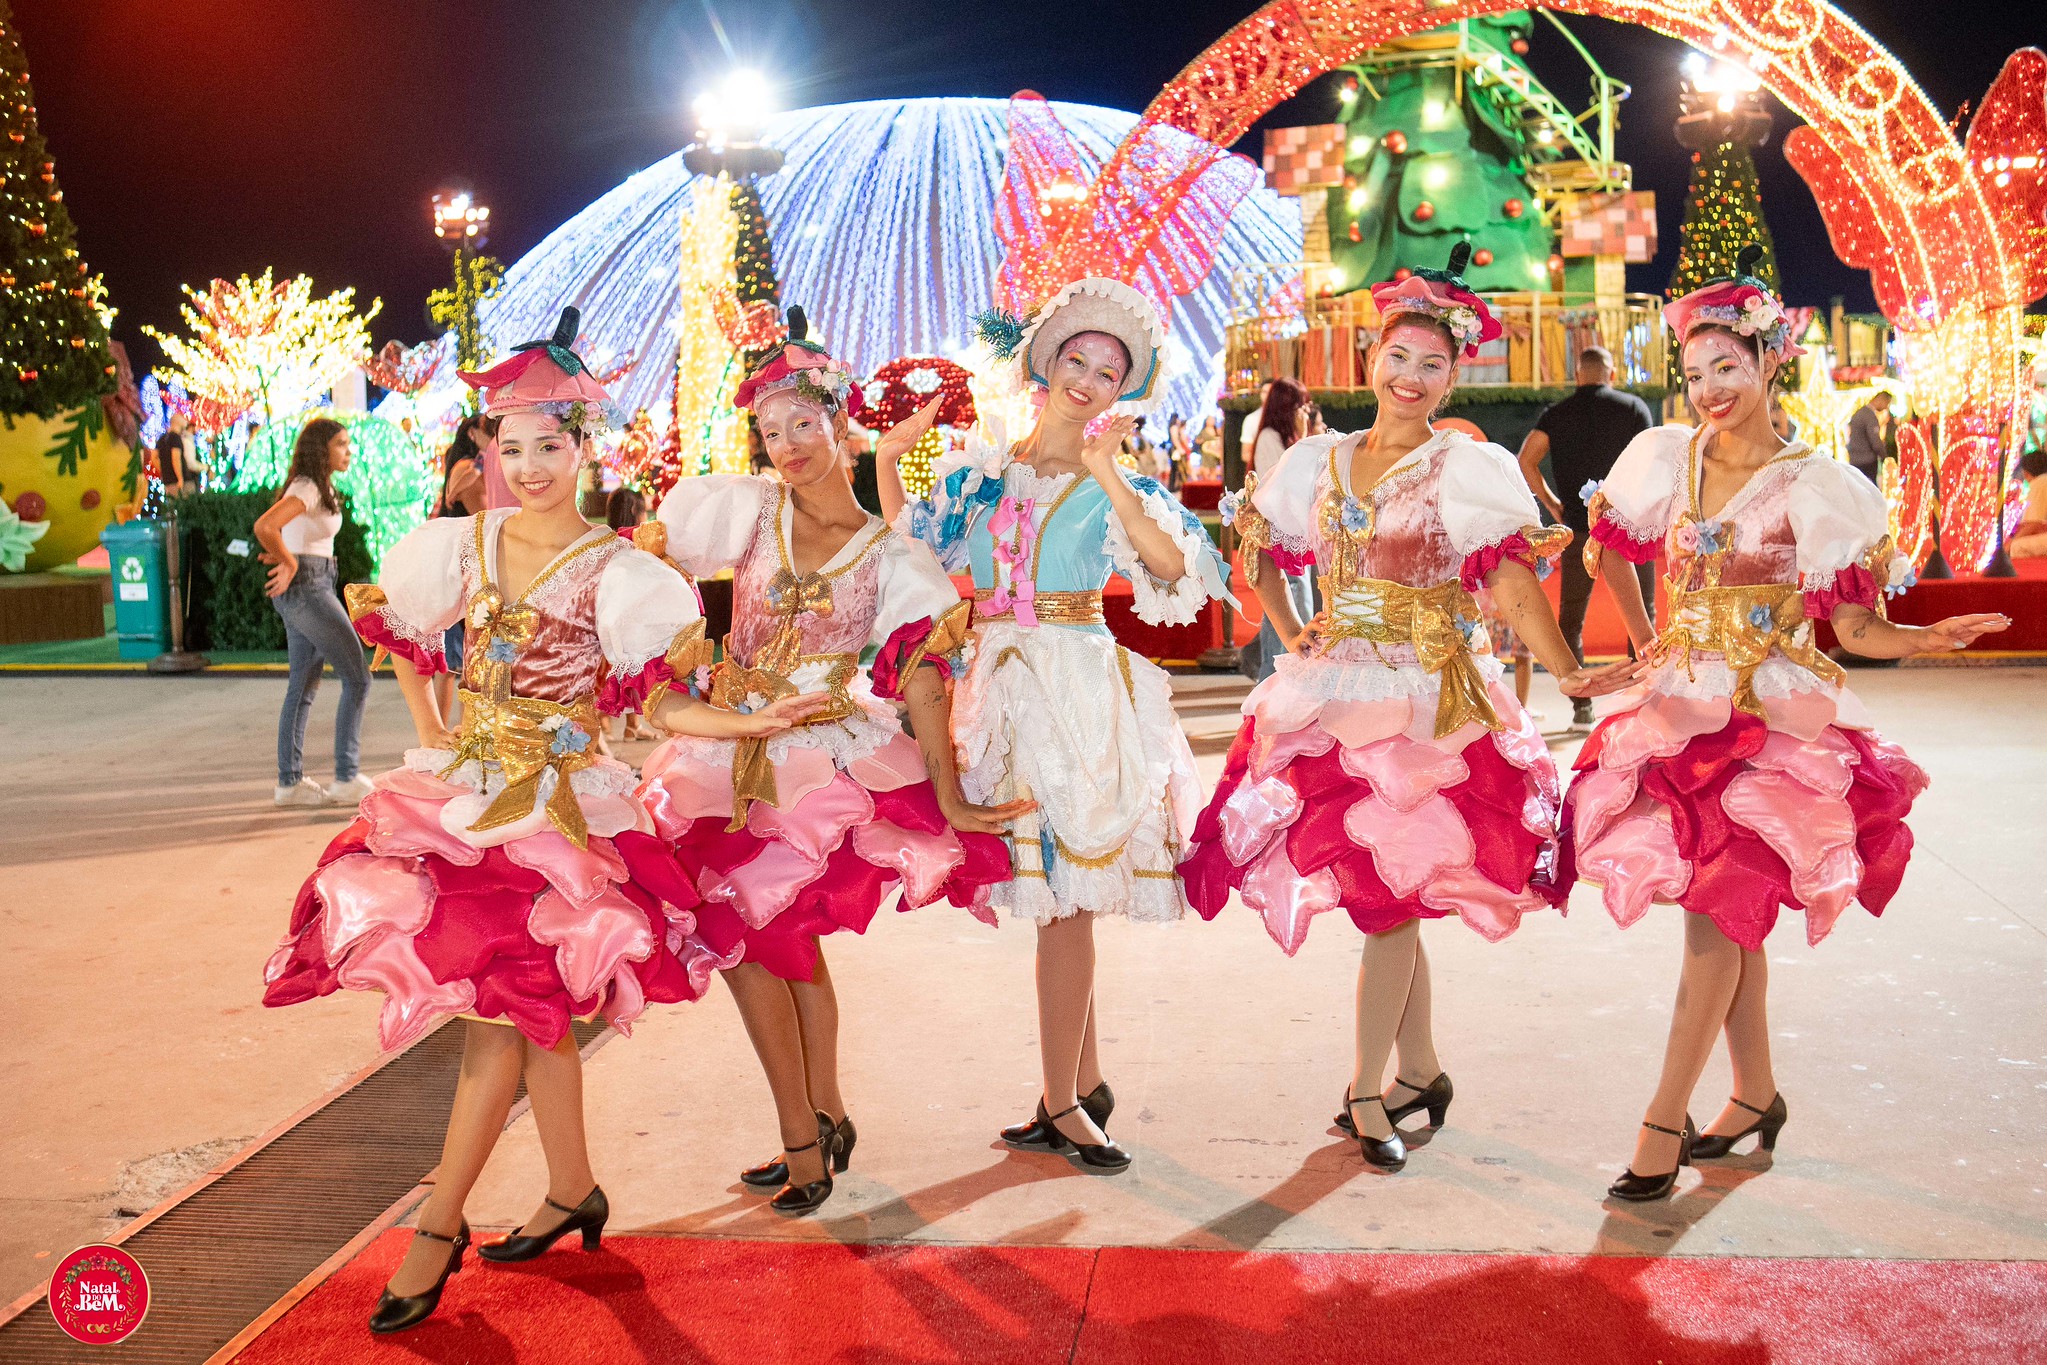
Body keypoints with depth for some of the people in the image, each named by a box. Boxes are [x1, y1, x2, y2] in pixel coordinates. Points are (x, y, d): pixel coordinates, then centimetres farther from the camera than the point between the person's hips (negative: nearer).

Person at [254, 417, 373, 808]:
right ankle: (347, 778, -5)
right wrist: (289, 565, -16)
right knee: (357, 677, -6)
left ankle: (290, 782, 14)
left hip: (312, 587, 10)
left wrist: (284, 557, 14)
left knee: (304, 686, 11)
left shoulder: (320, 487, 15)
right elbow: (264, 526, -29)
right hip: (306, 587, -10)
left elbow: (277, 525, 30)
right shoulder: (308, 488, -15)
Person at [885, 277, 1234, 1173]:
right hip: (1002, 686, 4)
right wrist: (887, 454, 7)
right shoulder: (980, 471, 12)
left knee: (1063, 898, -4)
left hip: (1081, 687, -4)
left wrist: (1105, 473, -20)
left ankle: (1059, 1102, 6)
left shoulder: (1115, 487, 1)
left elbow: (1173, 569, -16)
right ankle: (1085, 1084, 22)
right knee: (1058, 896, 10)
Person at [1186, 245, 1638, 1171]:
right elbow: (1259, 548, 21)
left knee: (1390, 899, -6)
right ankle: (1420, 1069, 26)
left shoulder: (1471, 470, -3)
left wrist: (1568, 672, -21)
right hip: (1330, 695, 4)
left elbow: (1511, 582, -11)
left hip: (1425, 703, -4)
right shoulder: (1319, 461, 9)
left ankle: (1366, 1094, 7)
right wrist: (1290, 634, 12)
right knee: (1387, 903, 11)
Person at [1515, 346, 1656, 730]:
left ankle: (1581, 707, 3)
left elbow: (1525, 461, -5)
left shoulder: (1557, 413, 7)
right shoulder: (1633, 406, 4)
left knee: (1571, 621, 9)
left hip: (1580, 528, 1)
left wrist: (1552, 504, 4)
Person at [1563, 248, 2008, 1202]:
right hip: (1682, 714, 4)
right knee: (1725, 916, 11)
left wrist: (1927, 639, -24)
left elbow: (1856, 629, -5)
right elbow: (1609, 551, 21)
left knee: (1716, 913, -9)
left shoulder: (1817, 487, -6)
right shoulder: (1666, 458, 4)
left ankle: (1664, 1122, -4)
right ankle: (1755, 1094, 26)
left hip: (1774, 723, -4)